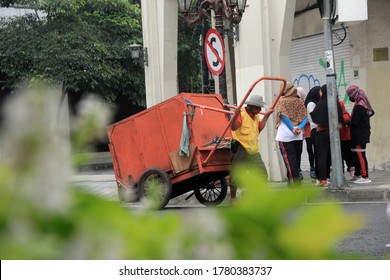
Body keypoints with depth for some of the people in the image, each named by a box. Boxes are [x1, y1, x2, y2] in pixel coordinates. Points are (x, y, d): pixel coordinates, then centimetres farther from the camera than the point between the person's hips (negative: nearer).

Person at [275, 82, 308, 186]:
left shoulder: (282, 101, -2)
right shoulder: (300, 102, 10)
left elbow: (283, 115, -12)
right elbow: (305, 117, 2)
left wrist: (292, 128, -11)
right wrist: (300, 127, -7)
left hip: (285, 136, -4)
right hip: (299, 136, 4)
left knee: (290, 161, -4)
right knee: (296, 160, 13)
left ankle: (295, 185, -9)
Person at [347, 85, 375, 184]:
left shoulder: (358, 107, -19)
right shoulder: (364, 105, 12)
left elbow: (354, 122, -23)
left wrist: (348, 123, -1)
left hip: (359, 135, -10)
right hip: (363, 134, 10)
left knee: (360, 155, -8)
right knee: (357, 155, 16)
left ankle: (365, 177, -8)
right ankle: (357, 175, 24)